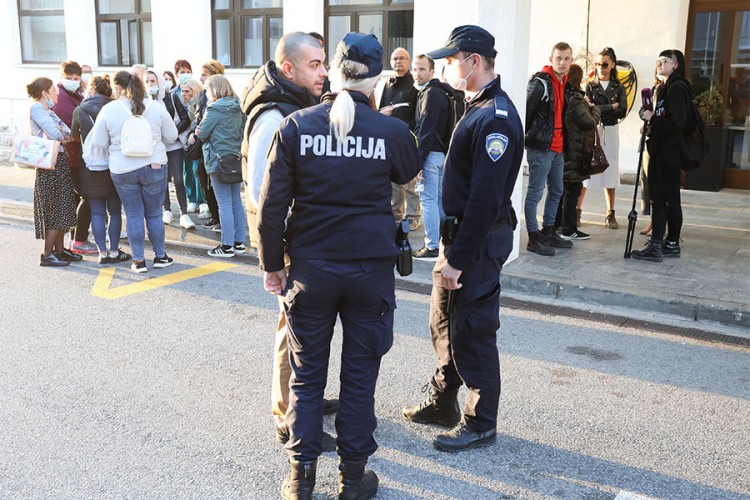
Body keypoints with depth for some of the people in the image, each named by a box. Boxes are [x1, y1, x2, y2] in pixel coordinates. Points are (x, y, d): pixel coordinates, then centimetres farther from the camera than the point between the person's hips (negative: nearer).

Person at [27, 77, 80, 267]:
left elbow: (67, 133, 12)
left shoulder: (48, 110, 19)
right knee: (55, 211, -5)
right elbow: (55, 133, -18)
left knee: (62, 209, 13)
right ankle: (47, 255, 1)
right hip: (51, 164, -9)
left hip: (61, 162, 9)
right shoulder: (36, 108, -10)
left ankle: (59, 250, 22)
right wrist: (67, 136, -1)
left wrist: (63, 134, -8)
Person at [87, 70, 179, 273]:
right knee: (154, 214, 12)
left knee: (133, 216, 9)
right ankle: (160, 256, 21)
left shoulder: (108, 110, -6)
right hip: (154, 167, 1)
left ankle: (138, 260, 13)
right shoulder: (156, 107, -4)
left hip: (122, 171, 0)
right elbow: (172, 136, 4)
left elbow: (98, 143, -1)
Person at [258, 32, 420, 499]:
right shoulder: (392, 131, -7)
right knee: (360, 377, 13)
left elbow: (272, 204, -5)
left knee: (306, 377, 14)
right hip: (372, 268, 0)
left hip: (310, 268, 1)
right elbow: (410, 172, 16)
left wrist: (272, 263, 5)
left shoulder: (296, 126, -6)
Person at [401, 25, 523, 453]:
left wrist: (460, 258, -22)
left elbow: (485, 198, -24)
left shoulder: (496, 117, -20)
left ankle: (481, 423, 17)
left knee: (472, 332, 1)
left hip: (479, 241, -10)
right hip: (460, 233, 10)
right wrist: (451, 247, 16)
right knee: (445, 322, 19)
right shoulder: (479, 108, 12)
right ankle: (443, 402, 35)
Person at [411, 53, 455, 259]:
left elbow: (425, 131, -20)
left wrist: (418, 161, -20)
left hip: (431, 153, -10)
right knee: (439, 198, 15)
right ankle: (444, 241, 24)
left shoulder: (432, 94, -15)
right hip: (442, 152, 10)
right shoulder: (441, 92, 16)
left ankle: (432, 246, -2)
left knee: (428, 199, -5)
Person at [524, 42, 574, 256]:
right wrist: (528, 137, -10)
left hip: (557, 147, 10)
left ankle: (548, 232, 27)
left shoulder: (563, 83, 14)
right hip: (540, 147, -10)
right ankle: (534, 238, 0)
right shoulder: (540, 83, -13)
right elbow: (525, 111, -16)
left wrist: (564, 143, 16)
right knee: (535, 192, -5)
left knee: (556, 191, 16)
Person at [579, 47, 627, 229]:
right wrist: (612, 106, -11)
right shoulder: (590, 85, 5)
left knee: (610, 172, 3)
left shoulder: (618, 88, 8)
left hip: (610, 132, 2)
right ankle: (576, 211, 1)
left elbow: (622, 112, -7)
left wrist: (599, 110, -14)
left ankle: (611, 214, 8)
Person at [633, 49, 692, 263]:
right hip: (658, 151, 9)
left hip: (670, 153, -9)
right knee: (657, 199, 7)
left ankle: (672, 243, 7)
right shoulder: (663, 88, 18)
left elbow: (677, 123, -20)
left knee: (671, 199, -1)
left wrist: (652, 118, -13)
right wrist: (650, 119, 5)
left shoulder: (677, 88, -11)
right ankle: (656, 245, 10)